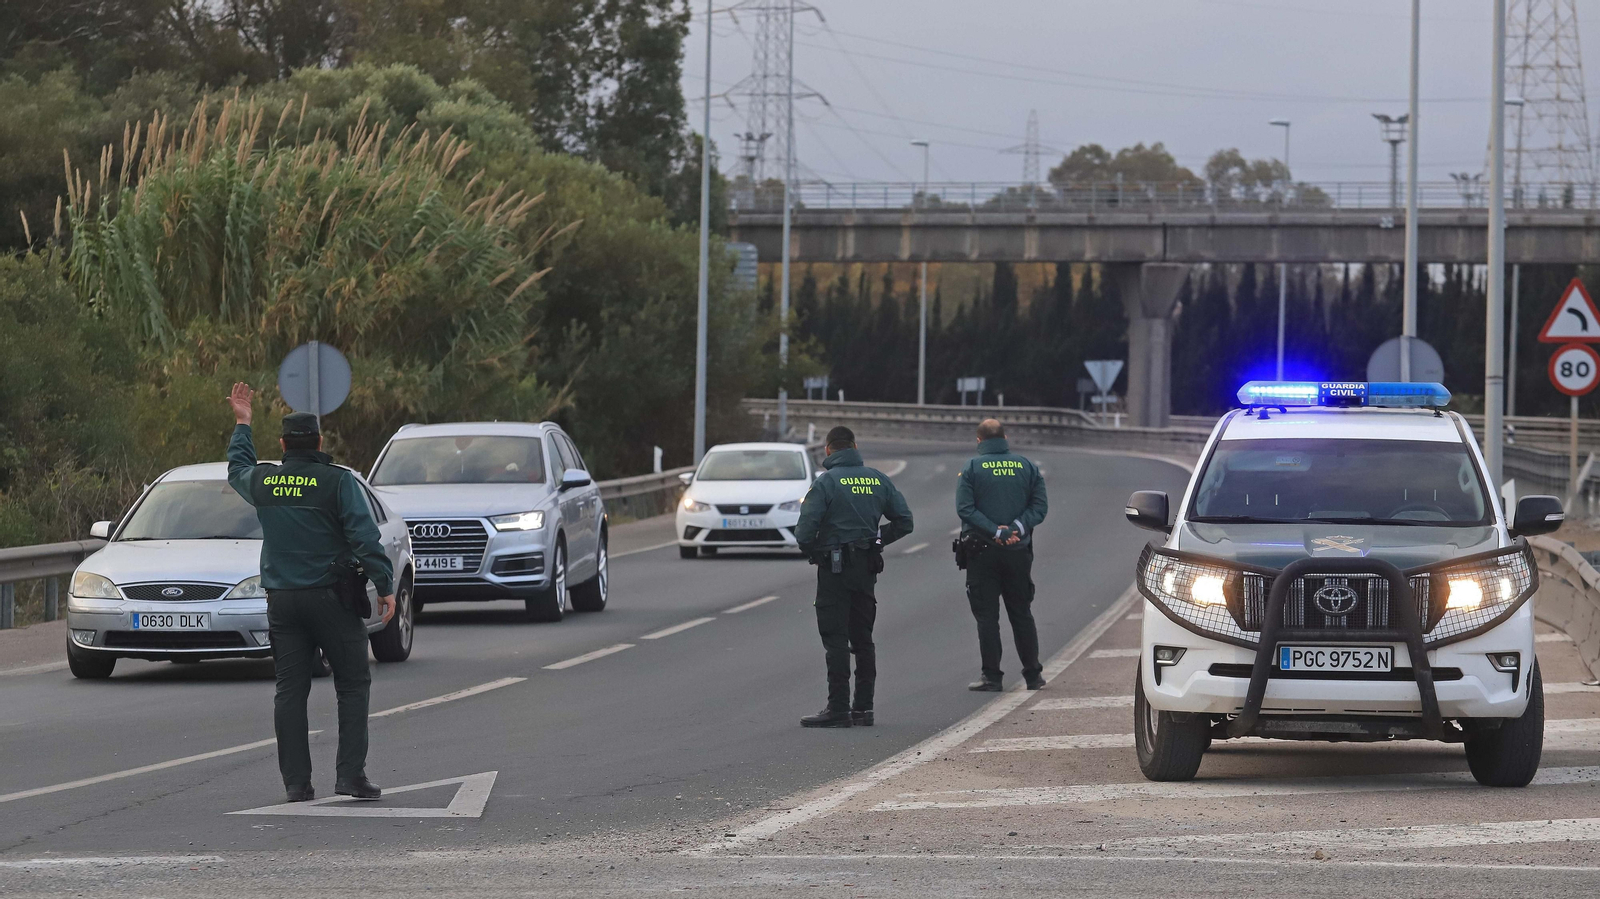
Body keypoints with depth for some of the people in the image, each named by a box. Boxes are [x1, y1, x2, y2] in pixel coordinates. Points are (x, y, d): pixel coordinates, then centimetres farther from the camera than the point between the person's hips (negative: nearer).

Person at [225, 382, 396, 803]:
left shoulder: (263, 481, 4)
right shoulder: (337, 481, -8)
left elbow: (237, 470, 29)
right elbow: (365, 537, -14)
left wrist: (242, 424, 41)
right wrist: (385, 586, -10)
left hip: (282, 600, 4)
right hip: (331, 595, -4)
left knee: (290, 691, 6)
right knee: (352, 685, 3)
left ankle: (296, 781, 3)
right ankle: (350, 774, -7)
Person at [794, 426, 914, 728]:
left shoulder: (825, 482, -10)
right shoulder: (878, 479, 6)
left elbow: (805, 530, -17)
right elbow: (904, 521, 8)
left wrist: (810, 550, 2)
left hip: (834, 569, -5)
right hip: (868, 567, 5)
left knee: (835, 640, -3)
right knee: (862, 639, 12)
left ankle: (838, 708, -6)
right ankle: (863, 708, 12)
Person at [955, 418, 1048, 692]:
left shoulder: (972, 467, -4)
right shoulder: (1026, 466, 4)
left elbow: (965, 508, -13)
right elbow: (1039, 505, -2)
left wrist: (994, 531, -15)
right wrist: (1018, 527, -10)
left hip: (983, 551, -3)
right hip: (1018, 551, 3)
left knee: (987, 616, 1)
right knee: (1021, 614, 13)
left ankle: (991, 677, -1)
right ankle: (1033, 675, 16)